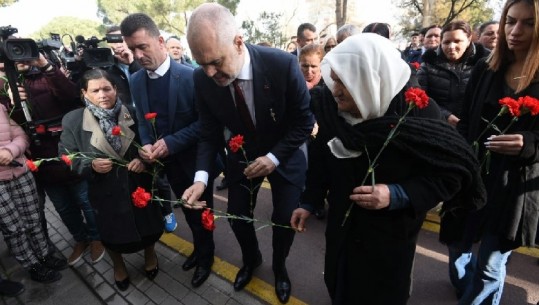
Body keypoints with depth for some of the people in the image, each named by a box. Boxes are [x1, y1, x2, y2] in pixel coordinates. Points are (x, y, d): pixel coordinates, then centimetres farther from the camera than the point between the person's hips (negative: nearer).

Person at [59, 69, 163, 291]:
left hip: (140, 186, 0)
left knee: (148, 225, 22)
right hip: (105, 193, 0)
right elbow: (66, 157, -6)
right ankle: (118, 265, 57)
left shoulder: (133, 114, -10)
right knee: (112, 234, 24)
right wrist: (90, 165, -24)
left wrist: (144, 159, -21)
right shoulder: (72, 121, -10)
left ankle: (150, 254, 57)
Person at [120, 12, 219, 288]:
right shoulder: (136, 81, 0)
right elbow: (142, 119, 8)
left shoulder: (190, 76, -19)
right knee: (188, 210, 23)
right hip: (168, 162, 5)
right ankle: (199, 247, 50)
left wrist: (172, 142, -23)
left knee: (201, 211, 15)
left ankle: (206, 257, 41)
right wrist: (146, 144, -12)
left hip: (195, 159, -5)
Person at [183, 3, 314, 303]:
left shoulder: (283, 64, -30)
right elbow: (210, 134, -10)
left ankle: (279, 266, 40)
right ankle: (251, 259, 47)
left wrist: (274, 157, -23)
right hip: (242, 155, 3)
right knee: (238, 216, 12)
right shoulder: (203, 79, -20)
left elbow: (305, 121, -17)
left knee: (286, 219, 5)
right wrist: (202, 176, -24)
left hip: (285, 155, -2)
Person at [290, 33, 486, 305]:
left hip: (390, 233, -3)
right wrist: (307, 202, 3)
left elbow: (452, 172, -16)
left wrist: (396, 195, -28)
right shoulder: (330, 107, -12)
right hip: (342, 224, 4)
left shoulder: (418, 113, -22)